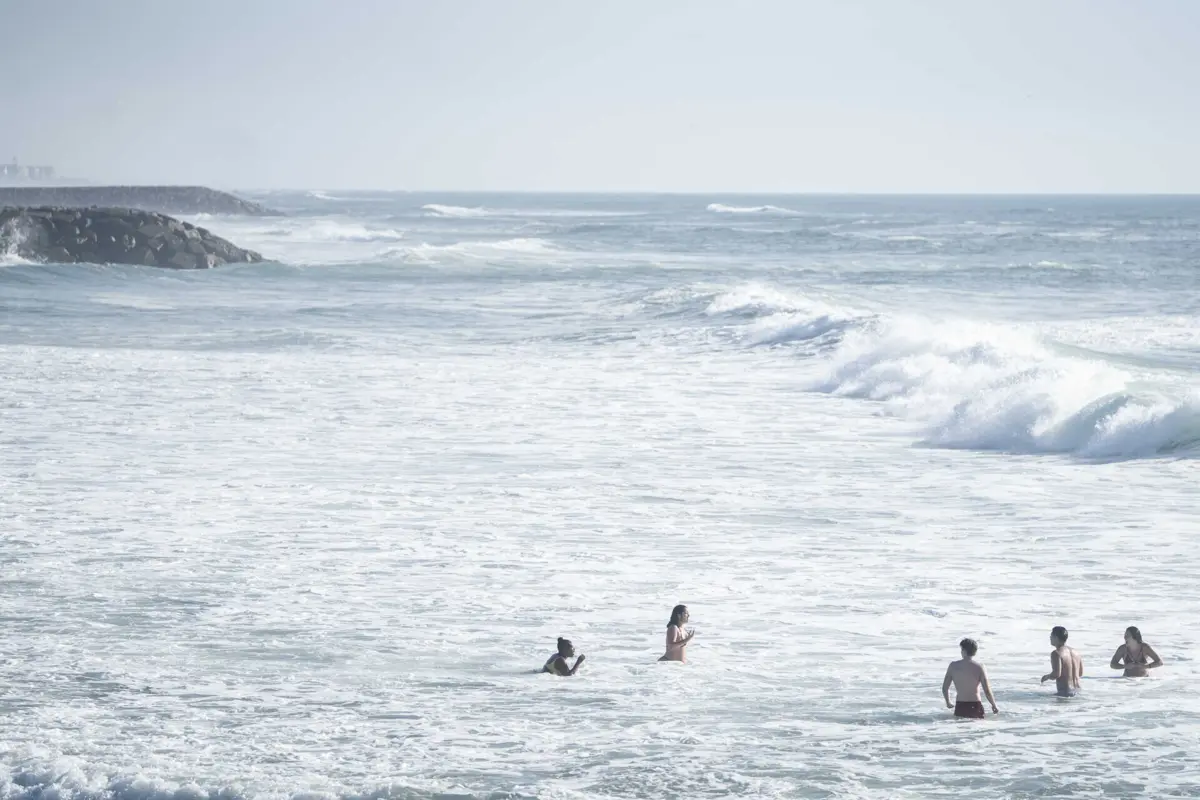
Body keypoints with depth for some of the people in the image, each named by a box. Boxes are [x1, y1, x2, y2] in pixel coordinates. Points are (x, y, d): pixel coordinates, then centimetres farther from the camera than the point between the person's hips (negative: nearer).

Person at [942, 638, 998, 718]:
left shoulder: (953, 666, 3)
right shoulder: (980, 667, -4)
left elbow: (945, 688, 8)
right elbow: (987, 691, -5)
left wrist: (948, 702, 26)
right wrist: (994, 706, 10)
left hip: (959, 708, 2)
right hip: (975, 707, -2)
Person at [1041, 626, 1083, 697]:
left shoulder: (1056, 653, -11)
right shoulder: (1075, 652, 13)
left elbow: (1056, 674, -21)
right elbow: (1081, 674, 19)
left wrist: (1046, 677, 0)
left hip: (1065, 692, -8)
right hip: (1077, 691, 8)